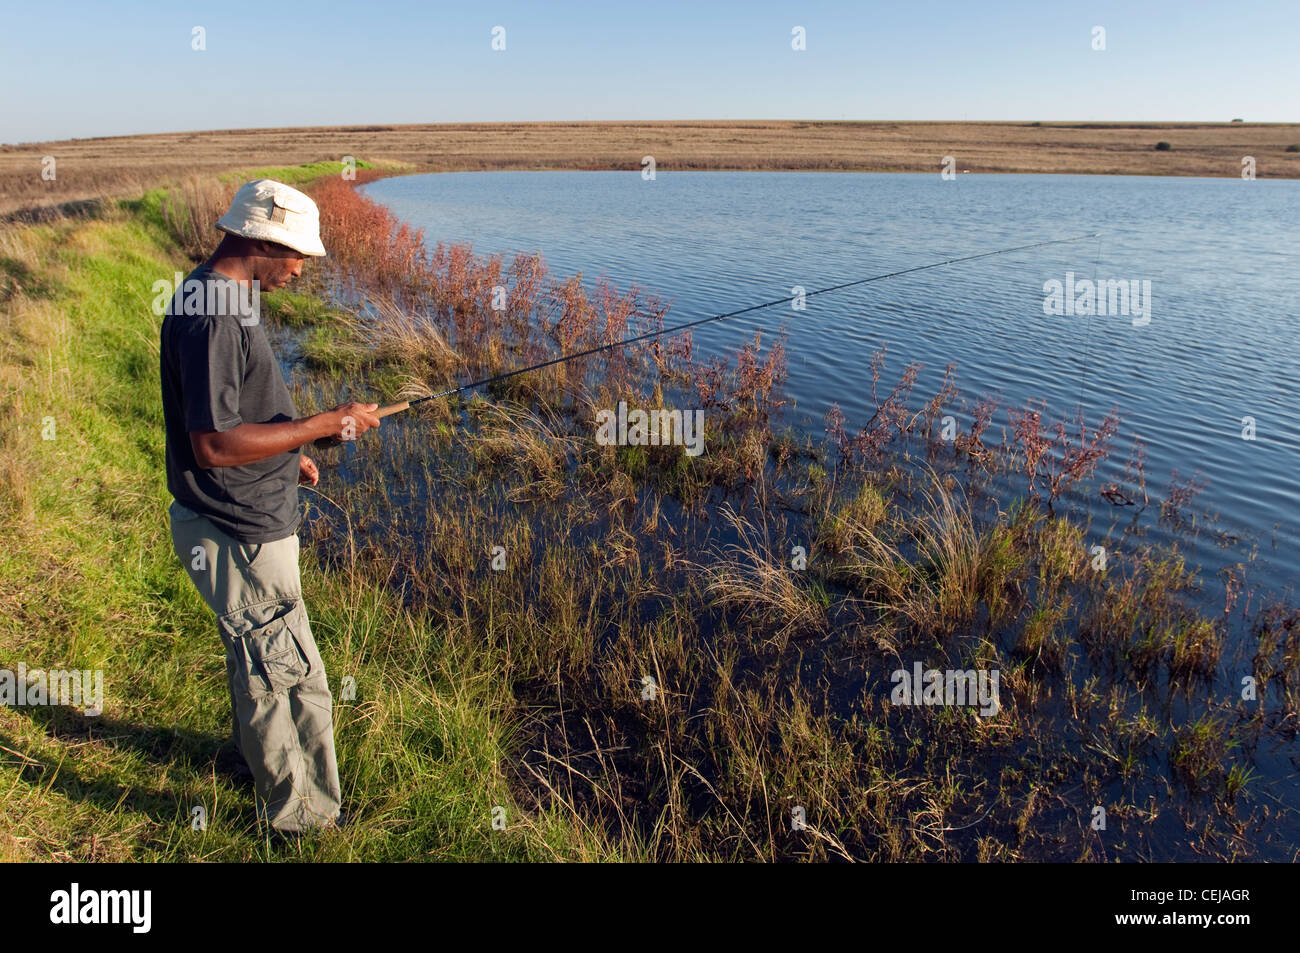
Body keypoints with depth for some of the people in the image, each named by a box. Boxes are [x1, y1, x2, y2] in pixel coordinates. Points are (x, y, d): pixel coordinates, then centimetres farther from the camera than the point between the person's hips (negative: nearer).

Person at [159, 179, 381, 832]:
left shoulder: (219, 299, 8)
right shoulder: (211, 317, -25)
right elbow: (213, 445, -29)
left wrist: (287, 454, 17)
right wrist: (324, 425, -24)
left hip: (245, 521, 11)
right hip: (240, 534, -11)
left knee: (255, 649, 28)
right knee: (292, 673, 2)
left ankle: (254, 751, 51)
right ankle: (303, 814, 20)